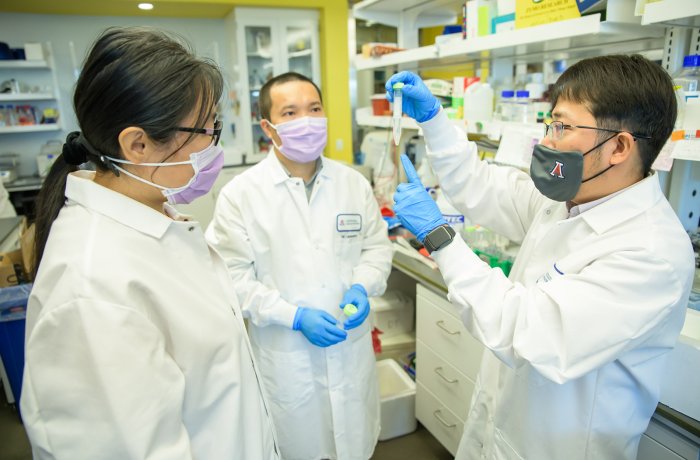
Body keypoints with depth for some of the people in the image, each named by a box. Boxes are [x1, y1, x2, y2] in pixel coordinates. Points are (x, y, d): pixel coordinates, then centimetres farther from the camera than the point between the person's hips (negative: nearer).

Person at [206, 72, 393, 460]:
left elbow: (377, 245, 7)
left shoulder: (353, 183, 0)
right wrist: (295, 316, -20)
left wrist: (362, 287, -12)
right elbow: (233, 278, -13)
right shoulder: (240, 194, -12)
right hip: (285, 357, -2)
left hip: (352, 349, 3)